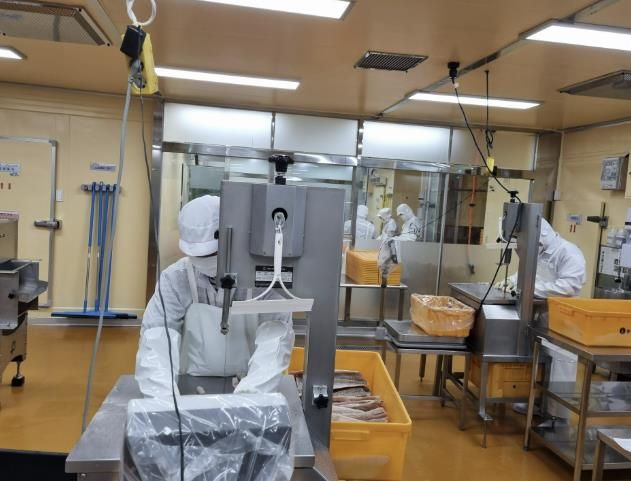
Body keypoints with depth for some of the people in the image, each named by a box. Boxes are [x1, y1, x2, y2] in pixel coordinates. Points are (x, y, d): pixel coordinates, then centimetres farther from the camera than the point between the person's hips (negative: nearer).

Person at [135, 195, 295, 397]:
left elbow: (275, 346, -21)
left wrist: (248, 396, -34)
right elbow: (155, 346, -17)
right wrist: (165, 398, -32)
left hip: (247, 387, -1)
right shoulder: (175, 279, -10)